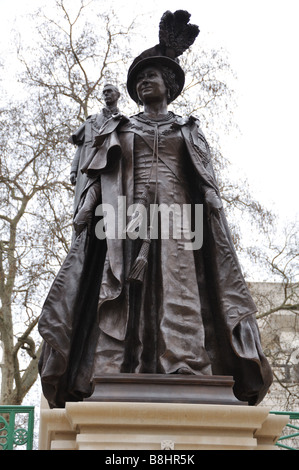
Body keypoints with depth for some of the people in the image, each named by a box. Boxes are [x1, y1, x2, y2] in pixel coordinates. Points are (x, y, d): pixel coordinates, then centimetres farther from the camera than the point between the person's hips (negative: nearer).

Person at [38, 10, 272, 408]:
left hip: (176, 215, 0)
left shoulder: (188, 131, 21)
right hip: (127, 216, 1)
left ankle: (184, 373, -24)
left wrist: (213, 226, -3)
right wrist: (87, 213, -3)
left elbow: (207, 184, 12)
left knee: (178, 292, -16)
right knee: (123, 297, -13)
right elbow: (99, 179, 14)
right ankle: (113, 377, -22)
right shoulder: (118, 130, 24)